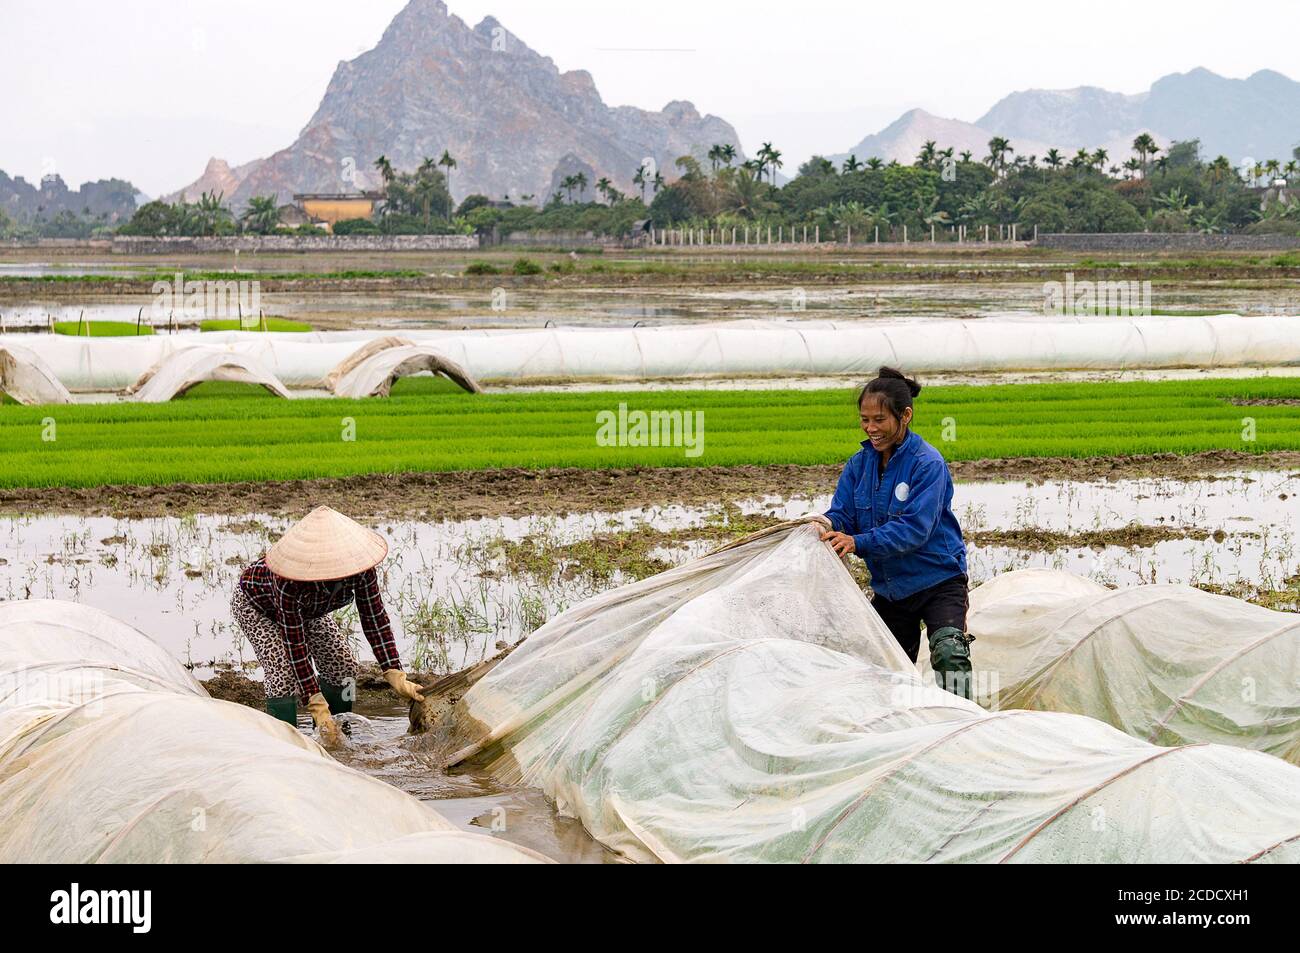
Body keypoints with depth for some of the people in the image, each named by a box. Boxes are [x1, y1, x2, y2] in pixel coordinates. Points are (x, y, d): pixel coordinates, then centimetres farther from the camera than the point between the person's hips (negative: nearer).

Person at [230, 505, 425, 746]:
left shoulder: (361, 569, -34)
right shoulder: (290, 583, -47)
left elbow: (375, 620, -23)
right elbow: (295, 645, -41)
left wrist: (395, 676, -28)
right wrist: (318, 709, -40)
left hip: (307, 607, 6)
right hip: (256, 606, -6)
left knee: (342, 664, -4)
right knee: (283, 672, -24)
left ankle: (336, 738, 12)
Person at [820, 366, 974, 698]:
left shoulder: (928, 464, -17)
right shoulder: (860, 463, 3)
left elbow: (914, 529, -25)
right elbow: (841, 513, 0)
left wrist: (859, 542, -36)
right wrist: (827, 526, -26)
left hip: (938, 581, -7)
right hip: (889, 588, 7)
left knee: (948, 653, -29)